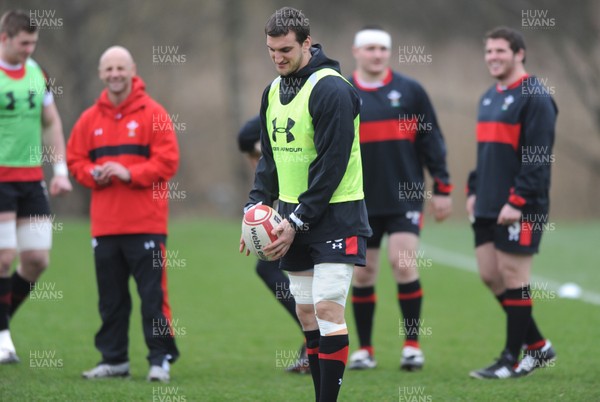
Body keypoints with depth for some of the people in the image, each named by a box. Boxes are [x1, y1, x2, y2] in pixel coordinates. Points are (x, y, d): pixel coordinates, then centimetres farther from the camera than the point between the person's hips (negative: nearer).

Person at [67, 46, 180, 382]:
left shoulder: (152, 113, -2)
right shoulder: (90, 119, 11)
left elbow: (168, 160, -7)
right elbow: (75, 159, 15)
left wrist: (130, 173, -17)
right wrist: (93, 174, -5)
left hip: (146, 224, -4)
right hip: (104, 224, 4)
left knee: (153, 293, -5)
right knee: (111, 297, 8)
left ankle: (161, 358, -1)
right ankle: (114, 358, 15)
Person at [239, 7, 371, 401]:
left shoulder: (331, 89, -15)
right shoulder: (274, 90, 10)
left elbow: (332, 165, -18)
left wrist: (297, 221, -18)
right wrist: (257, 205, 3)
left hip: (334, 216, -8)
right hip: (294, 216, 8)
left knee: (327, 309, -13)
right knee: (306, 311, 9)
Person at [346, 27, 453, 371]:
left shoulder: (410, 91, 3)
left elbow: (431, 141, 5)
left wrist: (442, 188, 1)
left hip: (406, 198, -1)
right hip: (361, 203, 1)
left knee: (404, 264, -11)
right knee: (363, 274, 4)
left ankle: (412, 345, -1)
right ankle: (365, 350, 14)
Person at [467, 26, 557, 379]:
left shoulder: (535, 97, -11)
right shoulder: (489, 98, 17)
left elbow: (538, 157, -17)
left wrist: (517, 202, -21)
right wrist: (475, 191, 15)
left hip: (520, 208, -9)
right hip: (489, 206, 9)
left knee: (513, 276, -5)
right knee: (490, 275, 9)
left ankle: (512, 360, 2)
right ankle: (538, 346, 20)